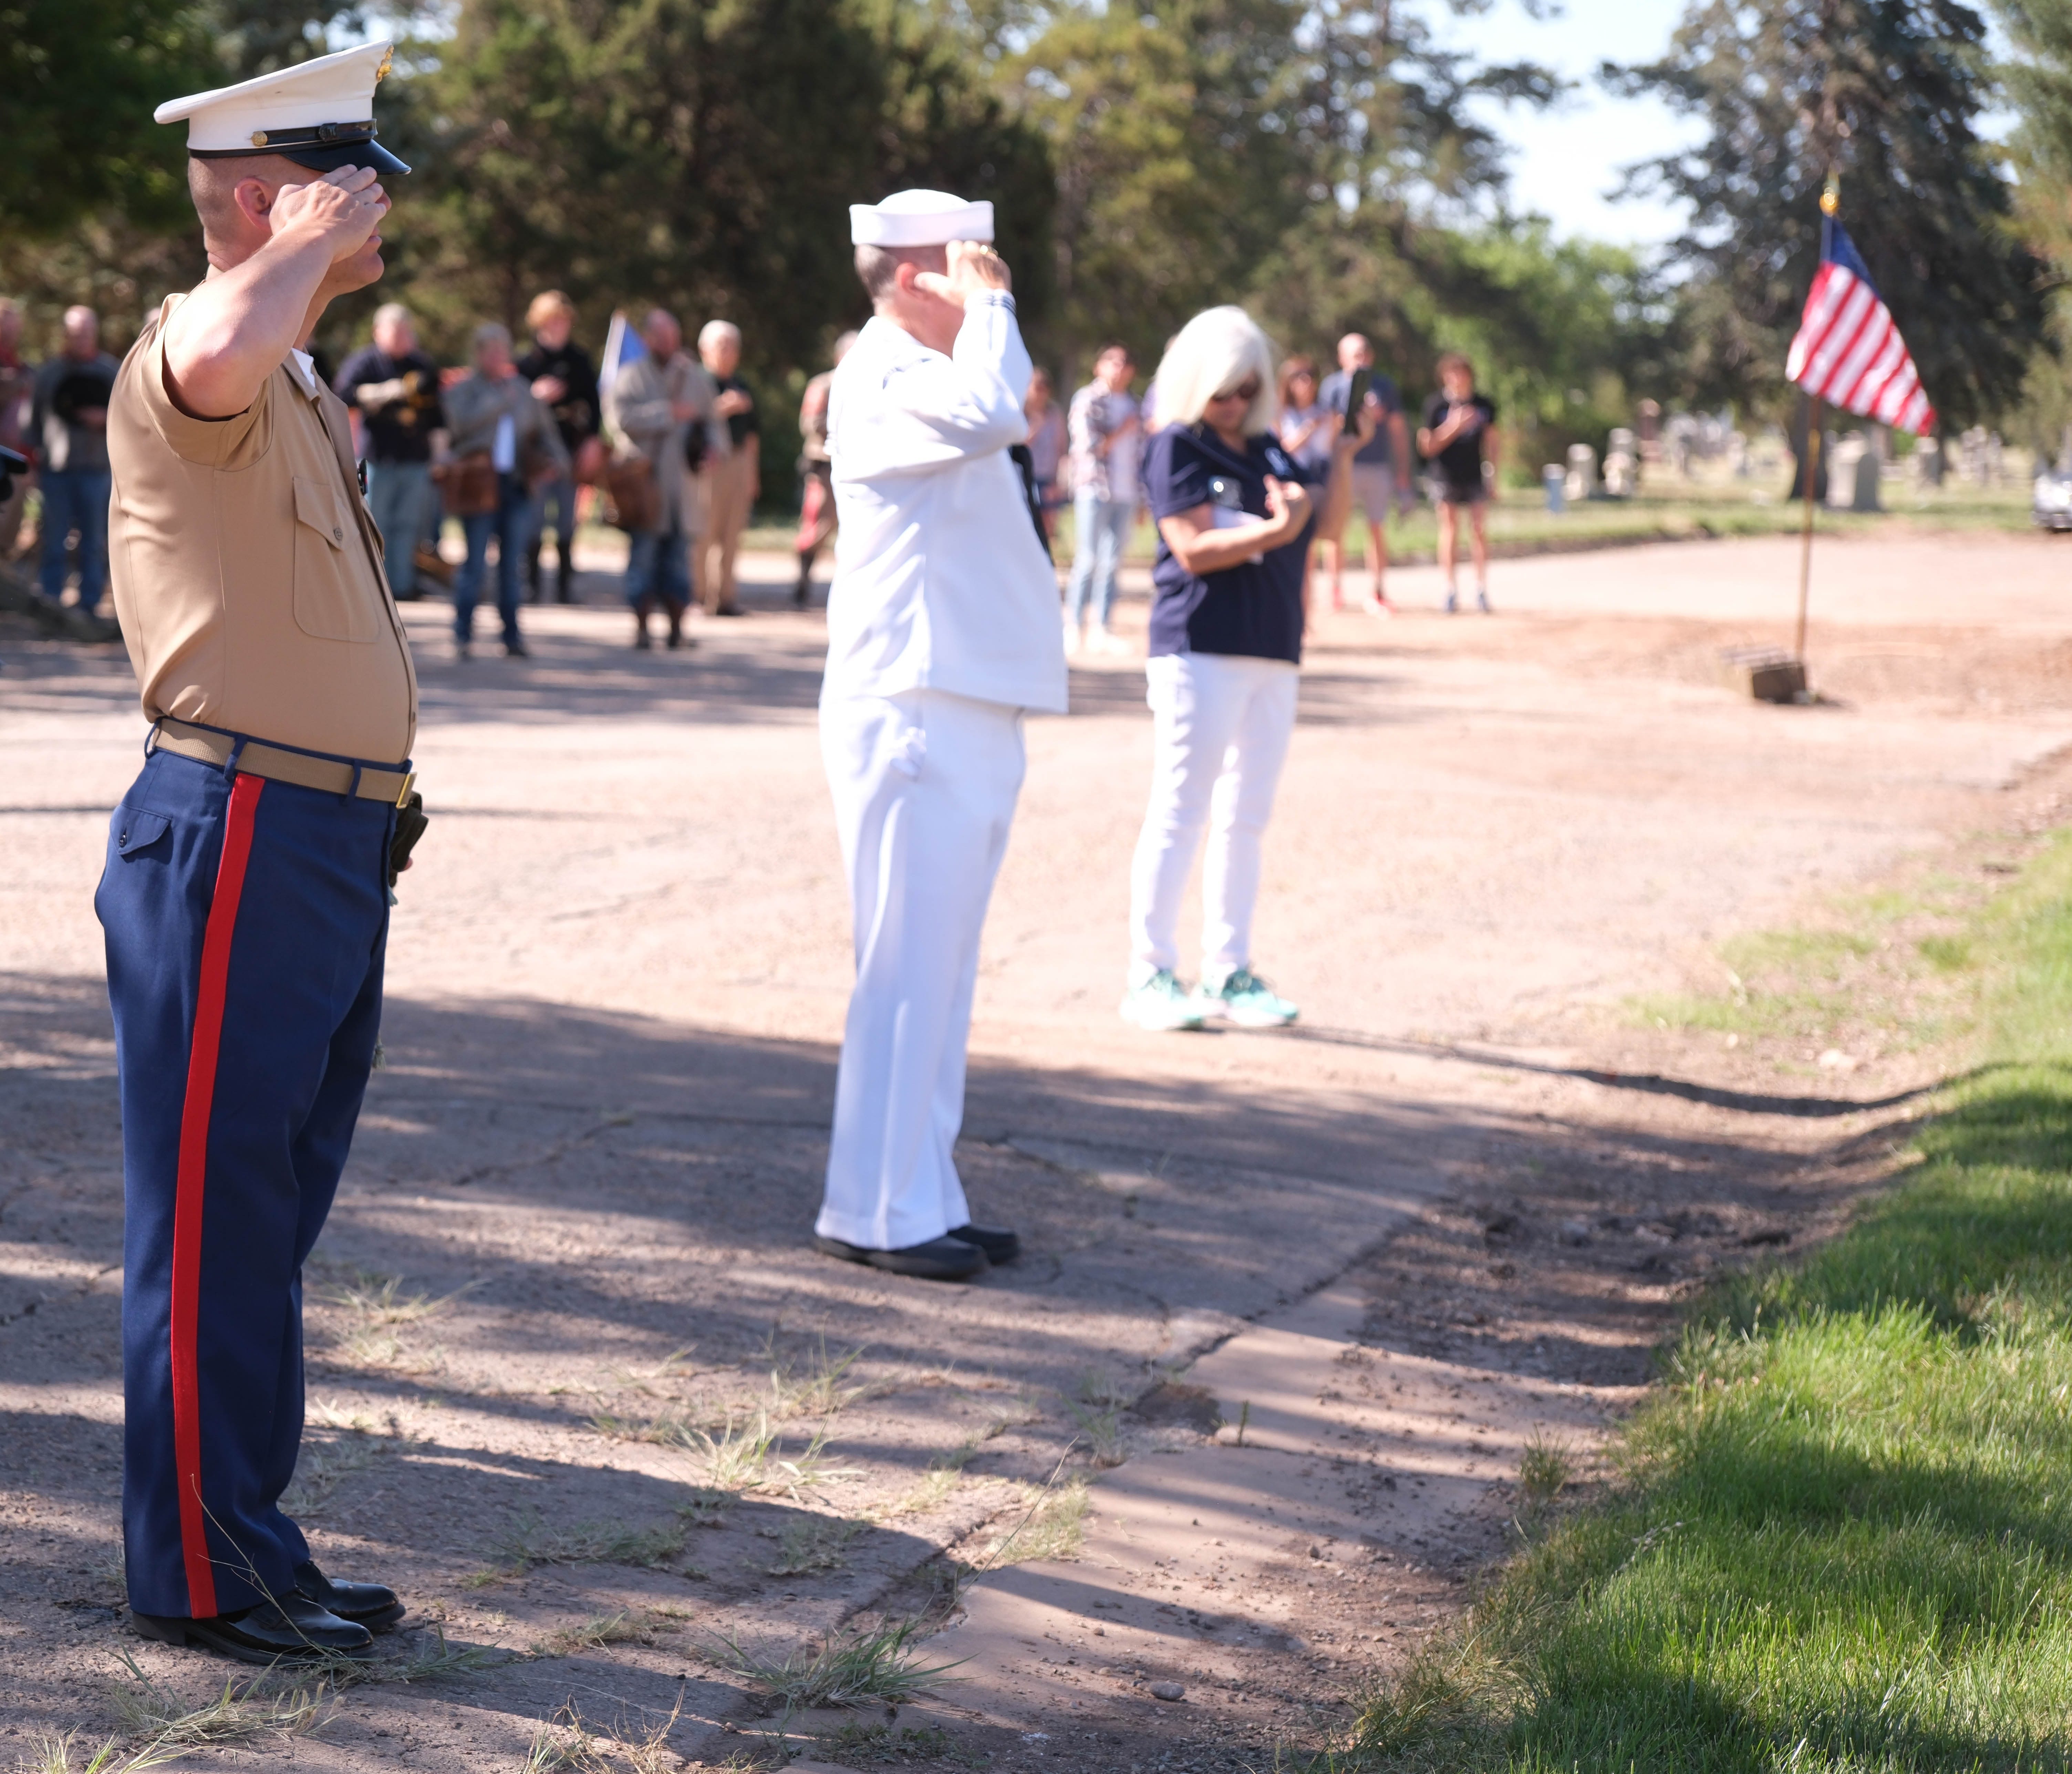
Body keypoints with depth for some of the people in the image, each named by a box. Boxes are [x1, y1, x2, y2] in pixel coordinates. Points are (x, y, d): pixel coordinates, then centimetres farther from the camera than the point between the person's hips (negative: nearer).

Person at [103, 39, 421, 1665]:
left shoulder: (302, 392, 19)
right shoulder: (189, 365, -13)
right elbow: (221, 349, -40)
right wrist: (307, 247, -22)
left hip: (334, 846, 10)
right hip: (239, 842, -10)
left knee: (272, 1213, 16)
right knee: (215, 1218, -2)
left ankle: (244, 1538, 25)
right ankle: (201, 1573, 6)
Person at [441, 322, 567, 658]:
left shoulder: (523, 390, 15)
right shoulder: (462, 390, 4)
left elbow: (545, 428, 19)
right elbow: (463, 422, -16)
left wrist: (557, 459, 2)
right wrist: (501, 399, -13)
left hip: (518, 486, 3)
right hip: (480, 487, -3)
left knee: (512, 564, 5)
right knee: (475, 563, -4)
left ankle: (512, 636, 10)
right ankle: (463, 636, 1)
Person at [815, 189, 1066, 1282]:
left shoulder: (923, 376, 21)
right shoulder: (882, 378, -12)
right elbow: (993, 413, -31)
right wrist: (985, 304, -20)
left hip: (965, 715, 10)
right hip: (913, 714, -10)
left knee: (941, 972, 12)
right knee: (909, 969, -8)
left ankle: (923, 1200, 18)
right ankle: (873, 1212, -4)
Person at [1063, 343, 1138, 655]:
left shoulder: (1129, 404, 18)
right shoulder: (1089, 400, -3)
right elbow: (1090, 447, -11)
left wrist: (1139, 498, 17)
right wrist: (1122, 433, -6)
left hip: (1124, 494, 6)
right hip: (1094, 489, -6)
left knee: (1111, 562, 4)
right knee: (1088, 560, -7)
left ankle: (1102, 630, 5)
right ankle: (1073, 627, -2)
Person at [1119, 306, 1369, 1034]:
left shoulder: (1268, 448, 14)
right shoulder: (1177, 447, -7)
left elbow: (1329, 519, 18)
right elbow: (1193, 549, -16)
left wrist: (1344, 452, 5)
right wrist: (1274, 530, -28)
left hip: (1273, 655, 8)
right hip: (1200, 651, -7)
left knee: (1246, 818, 10)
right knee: (1179, 812, -6)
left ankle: (1229, 973, 16)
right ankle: (1151, 977, -3)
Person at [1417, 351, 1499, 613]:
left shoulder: (1484, 406, 2)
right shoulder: (1436, 406, -6)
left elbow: (1491, 441, 11)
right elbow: (1427, 448, -6)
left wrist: (1493, 478, 9)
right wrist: (1454, 428, -20)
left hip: (1475, 476, 2)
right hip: (1446, 476, -2)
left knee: (1480, 529, -2)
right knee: (1450, 529, -3)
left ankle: (1482, 589, 4)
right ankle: (1452, 589, 3)